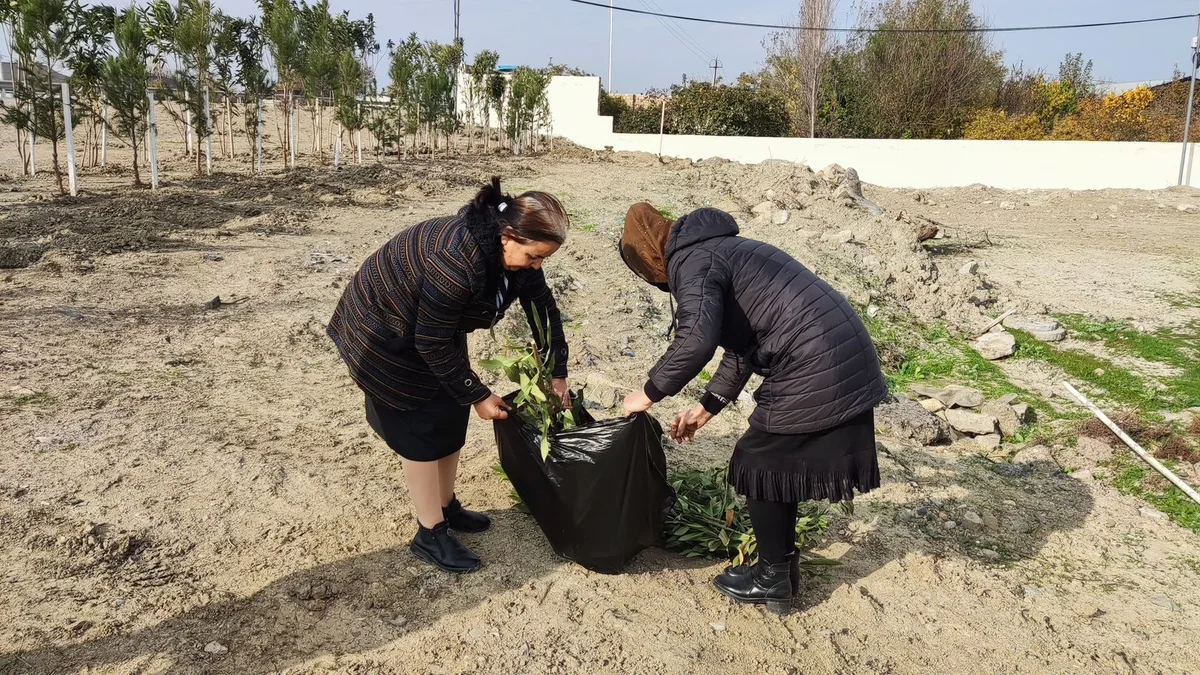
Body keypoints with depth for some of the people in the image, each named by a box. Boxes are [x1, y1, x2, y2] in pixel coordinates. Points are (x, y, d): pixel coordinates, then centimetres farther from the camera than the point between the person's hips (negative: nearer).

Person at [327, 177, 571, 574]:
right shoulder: (457, 261, -39)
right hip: (383, 331, -8)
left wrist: (557, 373, 0)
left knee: (451, 415, 11)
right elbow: (433, 344, -30)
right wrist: (477, 395, -21)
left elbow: (543, 308, 0)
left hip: (437, 328, 8)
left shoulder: (516, 250, -14)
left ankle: (446, 506, 29)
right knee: (421, 429, -4)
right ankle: (430, 536, 9)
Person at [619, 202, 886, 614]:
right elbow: (742, 344, 27)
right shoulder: (719, 249, 24)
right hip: (846, 358, 10)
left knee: (759, 466, 7)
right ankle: (783, 562, 35)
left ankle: (773, 581, 21)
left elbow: (696, 341, -24)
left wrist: (649, 394, -9)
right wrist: (706, 408, 29)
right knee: (780, 462, 22)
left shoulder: (690, 261, -7)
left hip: (815, 370, -10)